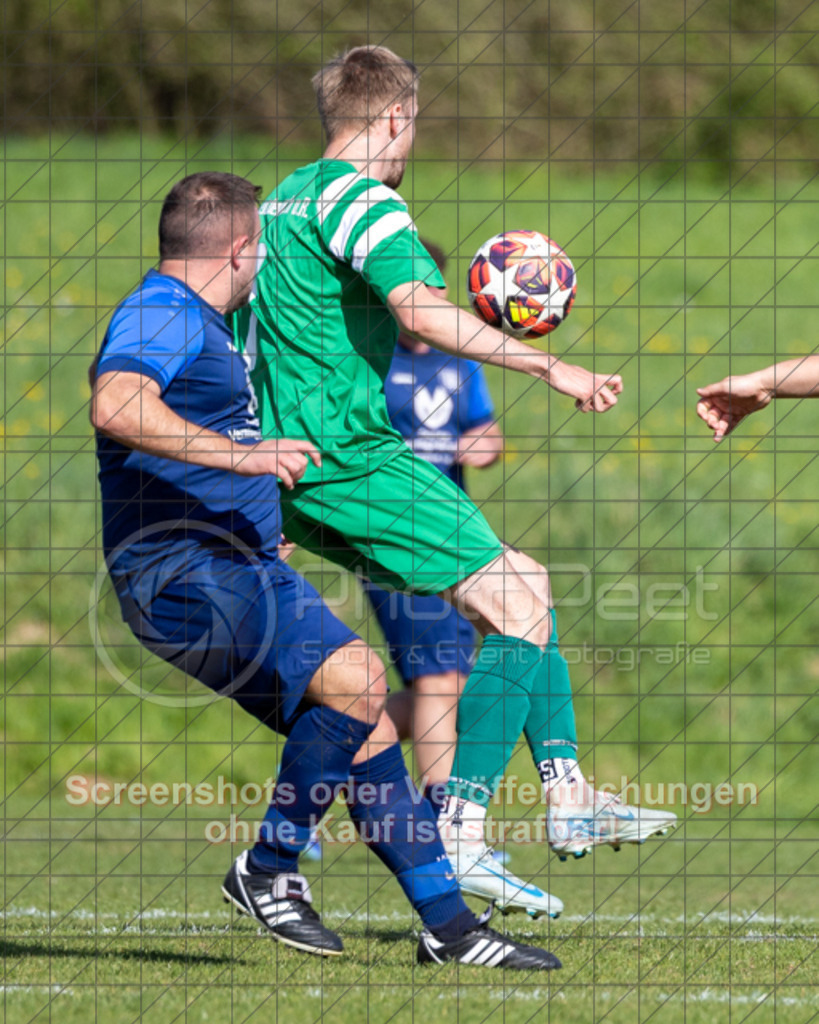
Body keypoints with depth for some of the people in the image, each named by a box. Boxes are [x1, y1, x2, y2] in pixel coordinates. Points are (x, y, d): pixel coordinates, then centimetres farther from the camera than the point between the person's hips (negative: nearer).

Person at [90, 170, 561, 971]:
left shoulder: (199, 326, 23)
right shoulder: (161, 316, -12)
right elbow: (116, 407, -34)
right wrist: (241, 455, -36)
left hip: (247, 575, 11)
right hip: (186, 576, -11)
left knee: (366, 732, 6)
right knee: (355, 678, -26)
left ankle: (447, 924, 10)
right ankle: (269, 870, -13)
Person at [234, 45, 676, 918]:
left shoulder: (282, 201, 19)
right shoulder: (360, 199, -12)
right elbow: (419, 309, -29)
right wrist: (549, 367, -28)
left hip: (294, 468, 10)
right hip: (350, 461, -10)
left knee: (523, 586, 16)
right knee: (519, 611, -12)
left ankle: (567, 797, 13)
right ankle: (457, 839, -17)